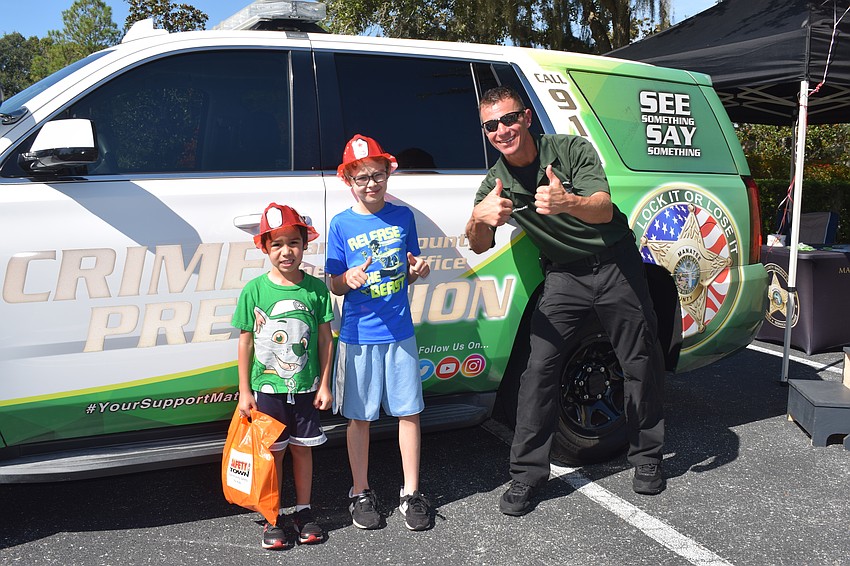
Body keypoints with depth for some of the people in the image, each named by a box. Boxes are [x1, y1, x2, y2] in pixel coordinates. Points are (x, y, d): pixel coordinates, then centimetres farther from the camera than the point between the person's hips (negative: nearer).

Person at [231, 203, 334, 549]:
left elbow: (325, 339, 0)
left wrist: (324, 385, 0)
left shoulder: (316, 289, -5)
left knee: (302, 449, 13)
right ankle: (273, 518, 25)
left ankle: (303, 511, 30)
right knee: (272, 453, 10)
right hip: (267, 389, -1)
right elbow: (246, 342, -2)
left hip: (306, 389, 1)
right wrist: (244, 391, -1)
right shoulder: (254, 290, -8)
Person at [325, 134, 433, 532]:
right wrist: (350, 279, -20)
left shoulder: (402, 216, 5)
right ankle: (361, 493, 23)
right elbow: (335, 285, 1)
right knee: (359, 416, 7)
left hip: (399, 331, 2)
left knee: (408, 411, 5)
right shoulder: (341, 225, -2)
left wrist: (418, 271, -8)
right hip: (358, 334, -2)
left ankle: (411, 494, 19)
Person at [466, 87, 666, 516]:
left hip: (616, 265, -2)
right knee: (539, 366, -10)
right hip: (564, 275, 2)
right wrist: (479, 218, -35)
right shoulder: (496, 182, -5)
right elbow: (479, 246, -10)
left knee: (641, 364, 6)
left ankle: (646, 457, 26)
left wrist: (567, 202, -51)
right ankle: (527, 473, -1)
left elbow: (604, 210, -28)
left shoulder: (572, 150, -17)